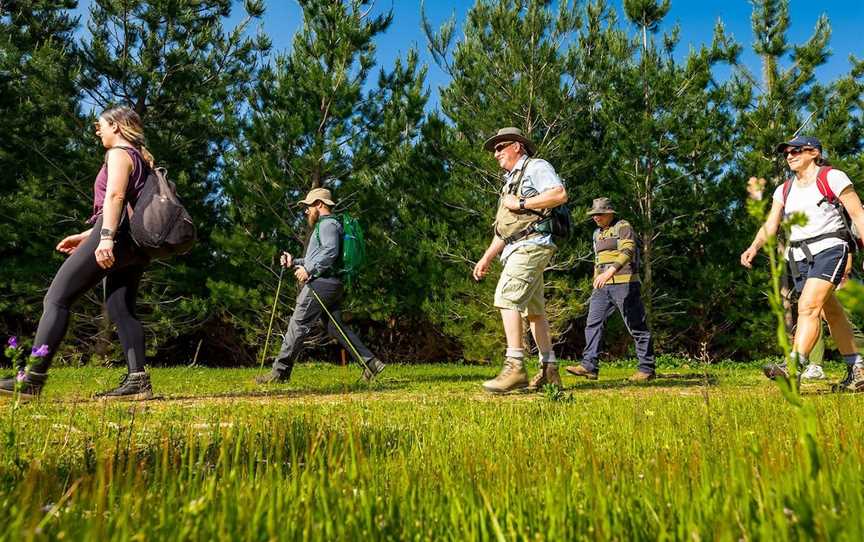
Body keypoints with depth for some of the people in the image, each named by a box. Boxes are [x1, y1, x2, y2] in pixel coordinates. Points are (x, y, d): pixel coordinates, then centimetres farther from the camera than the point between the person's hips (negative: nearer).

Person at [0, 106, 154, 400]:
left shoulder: (119, 154, 0)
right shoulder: (139, 158, 27)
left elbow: (115, 197, -18)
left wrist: (105, 238, -29)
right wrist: (86, 236, 30)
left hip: (117, 238, -9)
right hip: (134, 245, 9)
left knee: (57, 298, -5)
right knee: (121, 310, 3)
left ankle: (32, 379, -7)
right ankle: (137, 380, -8)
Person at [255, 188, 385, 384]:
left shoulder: (327, 224, -5)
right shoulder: (324, 225, 29)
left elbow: (330, 252, -23)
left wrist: (309, 270, -21)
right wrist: (294, 262, 20)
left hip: (321, 283, -10)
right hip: (332, 285, 10)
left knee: (298, 325, -6)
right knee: (336, 327, 7)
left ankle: (280, 372, 0)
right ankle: (370, 362, 3)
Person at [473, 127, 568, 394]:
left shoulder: (536, 166, 1)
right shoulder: (511, 181, 28)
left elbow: (560, 194, -18)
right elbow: (502, 230, 27)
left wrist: (520, 204, -14)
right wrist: (486, 258, 20)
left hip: (530, 245, -10)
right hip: (519, 250, 10)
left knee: (507, 298, -20)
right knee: (534, 309, 7)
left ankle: (515, 368, -24)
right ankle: (549, 371, 10)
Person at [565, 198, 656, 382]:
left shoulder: (623, 227, -4)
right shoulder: (597, 233, 21)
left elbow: (628, 251, -20)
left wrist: (610, 271, -34)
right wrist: (596, 283, 23)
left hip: (624, 283, -7)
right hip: (603, 286, 8)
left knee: (637, 327, -2)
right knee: (593, 324, -3)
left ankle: (646, 369, 6)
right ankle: (589, 366, -6)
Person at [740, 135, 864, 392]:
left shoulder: (832, 177, 0)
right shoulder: (784, 190, 15)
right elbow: (771, 224, 6)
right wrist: (754, 247, -12)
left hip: (829, 248, -6)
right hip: (799, 256, 6)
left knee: (808, 306, -23)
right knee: (832, 312, 12)